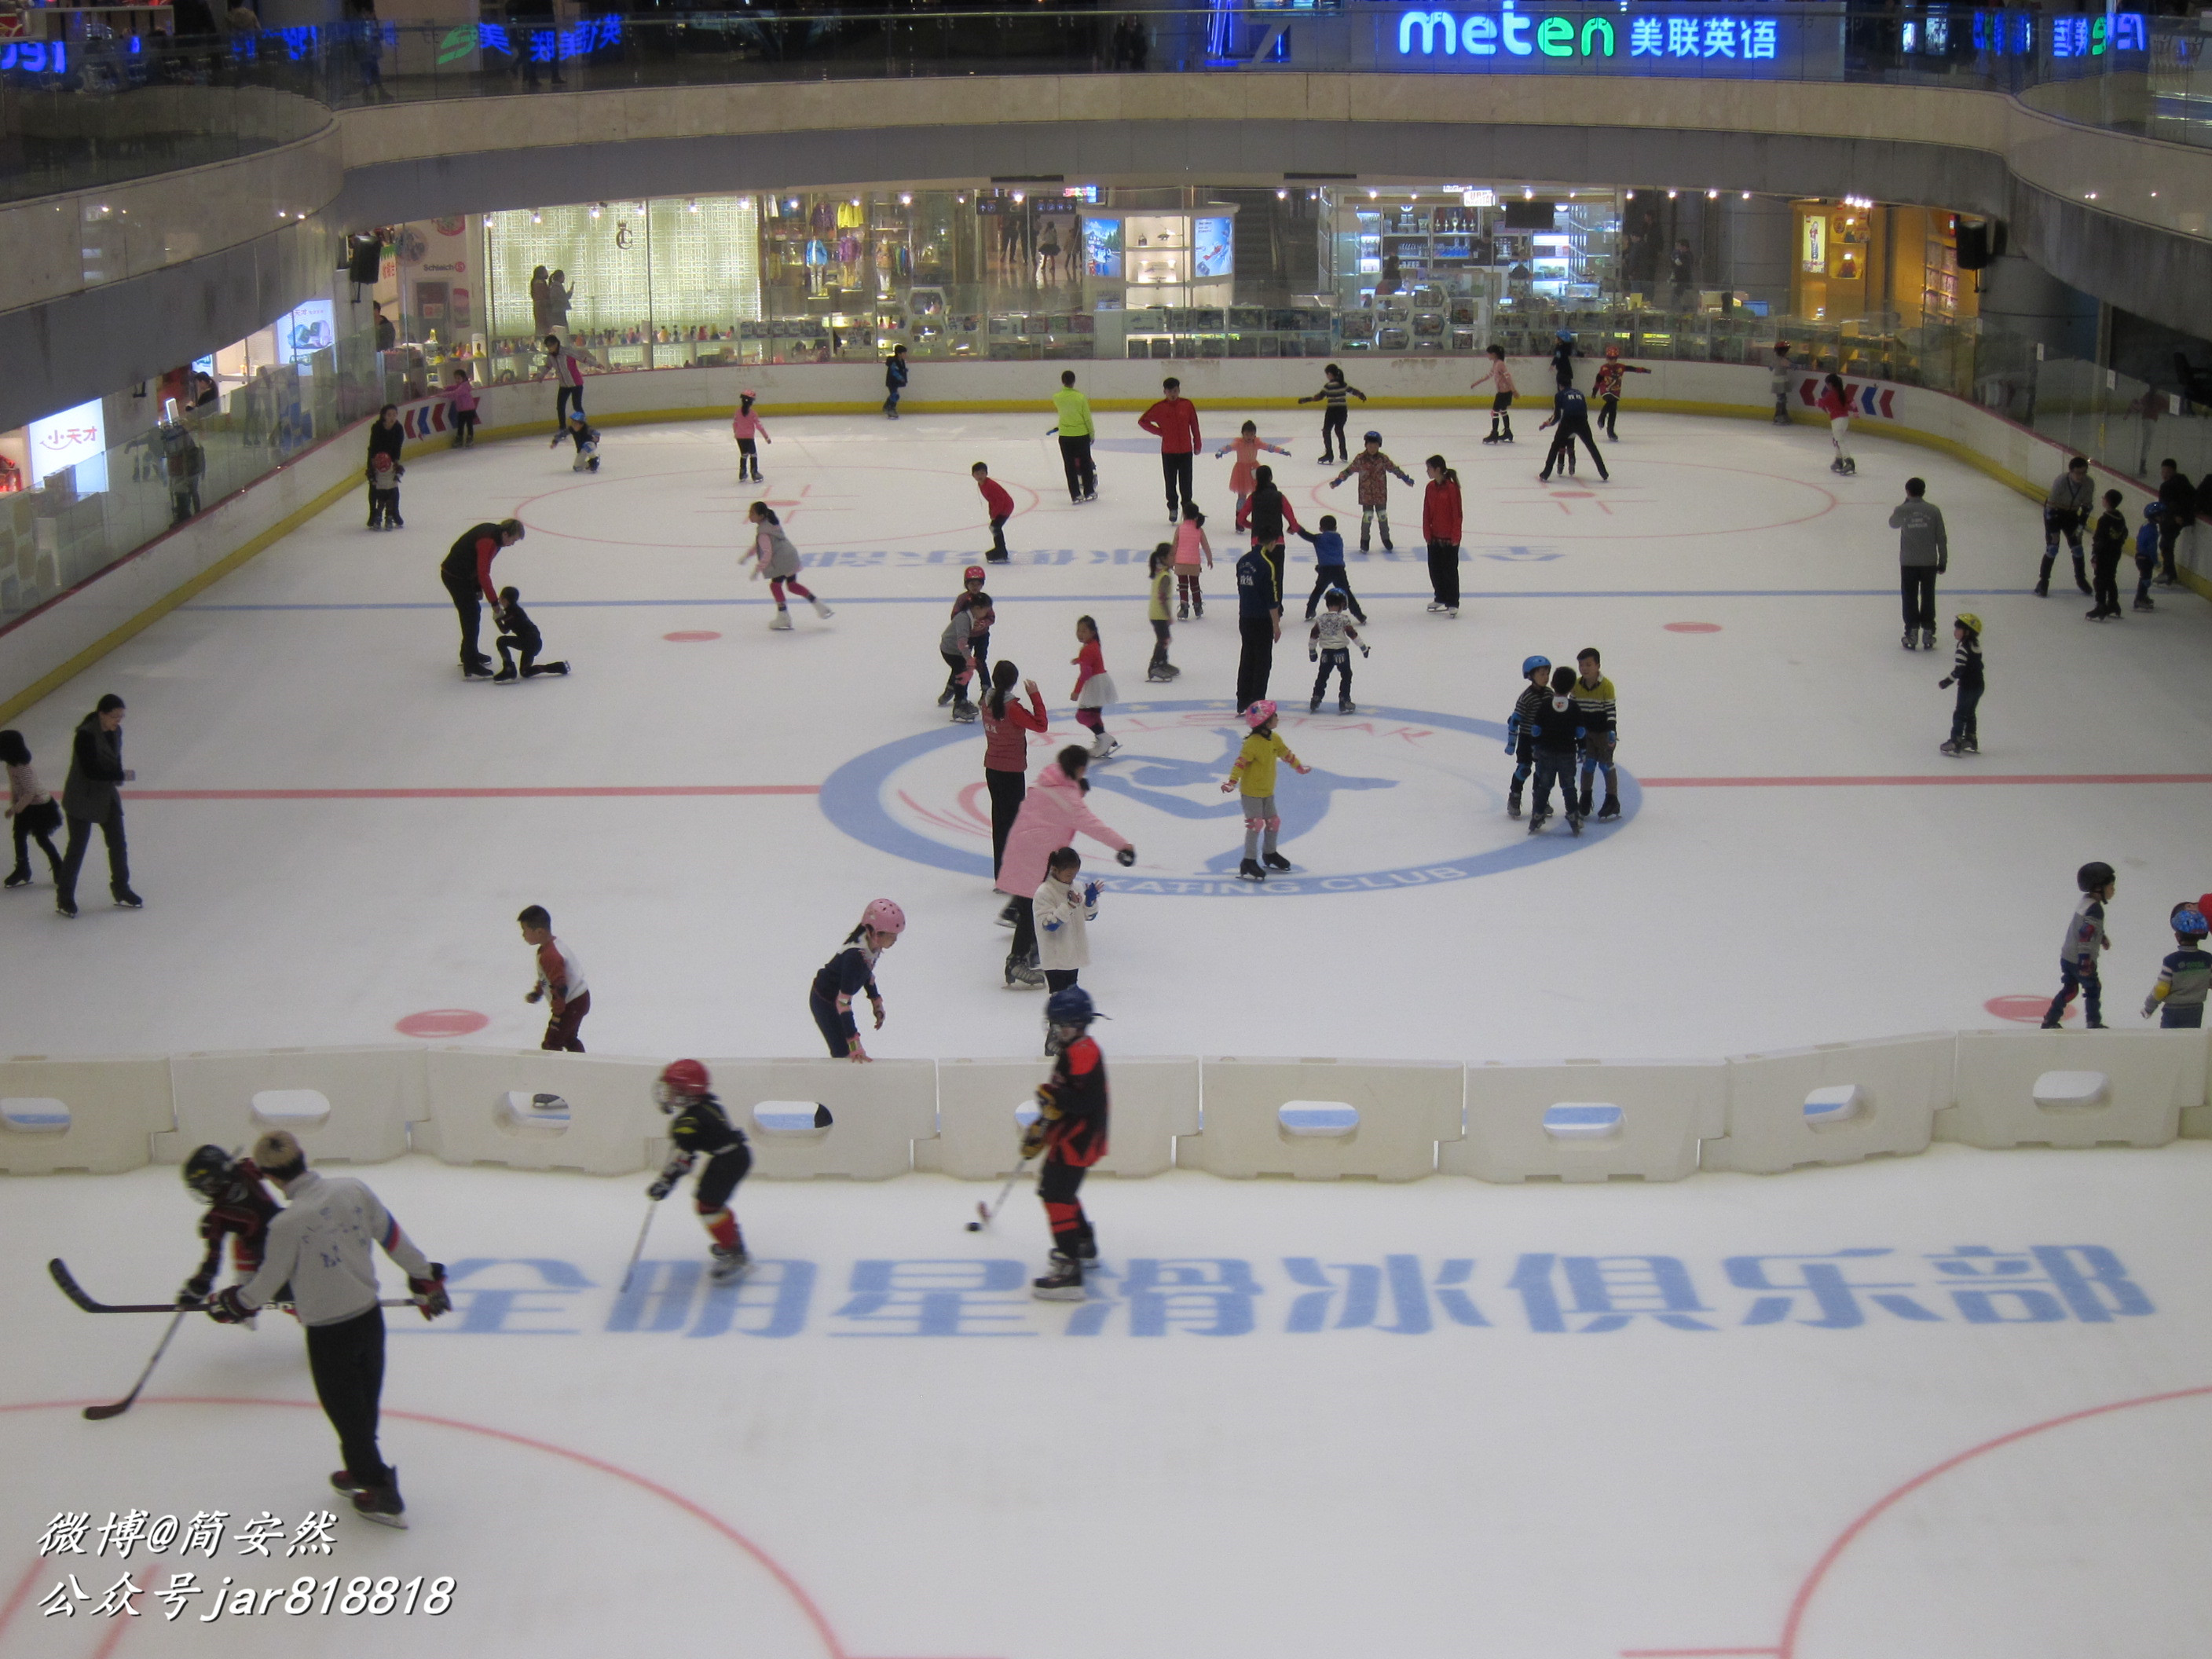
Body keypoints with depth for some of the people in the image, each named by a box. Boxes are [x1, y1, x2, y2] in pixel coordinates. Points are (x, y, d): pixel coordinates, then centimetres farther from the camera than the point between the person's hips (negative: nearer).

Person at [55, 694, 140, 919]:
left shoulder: (115, 731, 0)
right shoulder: (86, 735, -25)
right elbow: (90, 770, -27)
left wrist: (118, 775, -4)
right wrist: (121, 774, -26)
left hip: (107, 797, 8)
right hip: (82, 800, -8)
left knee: (118, 844, 12)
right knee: (77, 847, 0)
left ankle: (121, 892, 28)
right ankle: (65, 898, 13)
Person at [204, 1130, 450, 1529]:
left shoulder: (288, 1223, -23)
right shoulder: (352, 1189, -7)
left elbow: (267, 1284, -10)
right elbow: (393, 1237, 3)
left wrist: (231, 1304, 9)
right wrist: (425, 1277, 16)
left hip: (329, 1333, -6)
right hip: (370, 1317, 6)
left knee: (346, 1411, 10)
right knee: (365, 1403, 23)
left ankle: (383, 1497, 17)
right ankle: (362, 1471, 42)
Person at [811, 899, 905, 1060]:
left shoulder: (873, 946, -14)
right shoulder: (854, 955, -38)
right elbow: (843, 1001, -37)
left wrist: (877, 1004, 15)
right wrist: (854, 1043, -37)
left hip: (837, 997, 8)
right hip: (824, 1001, -8)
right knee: (842, 1052, -9)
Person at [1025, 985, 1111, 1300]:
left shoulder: (1084, 1052, -18)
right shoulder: (1070, 1050, 17)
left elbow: (1085, 1100, -27)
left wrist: (1054, 1096, -35)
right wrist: (1039, 1130, 28)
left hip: (1080, 1138, -11)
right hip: (1067, 1134, 11)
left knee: (1057, 1194, -15)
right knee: (1053, 1188, 24)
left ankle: (1069, 1272, -20)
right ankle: (1085, 1247, 41)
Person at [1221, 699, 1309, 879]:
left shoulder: (1274, 739, 3)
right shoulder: (1252, 743, -23)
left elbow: (1286, 753, 20)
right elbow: (1241, 763, -27)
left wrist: (1299, 767, 31)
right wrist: (1232, 782, -35)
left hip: (1267, 791, 9)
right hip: (1251, 792, -9)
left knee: (1273, 822, 17)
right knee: (1255, 824, -11)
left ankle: (1270, 854, 38)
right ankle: (1249, 863, -6)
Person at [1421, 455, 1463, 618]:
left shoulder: (1451, 488, -16)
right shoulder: (1431, 487, 4)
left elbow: (1457, 513, -14)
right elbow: (1426, 512, 8)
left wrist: (1455, 536, -13)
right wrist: (1427, 533, 4)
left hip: (1449, 537, -7)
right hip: (1434, 536, 7)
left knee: (1450, 570, 1)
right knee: (1435, 568, 13)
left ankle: (1453, 603, 8)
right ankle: (1440, 598, 27)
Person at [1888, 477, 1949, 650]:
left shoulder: (1901, 510, -9)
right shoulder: (1933, 510, -6)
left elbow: (1893, 524, 15)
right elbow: (1941, 538, -2)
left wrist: (1906, 503, 15)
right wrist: (1943, 561, 7)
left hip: (1908, 563, -1)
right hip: (1929, 562, 1)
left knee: (1910, 598, 8)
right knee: (1928, 598, 11)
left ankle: (1912, 635, 8)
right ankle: (1928, 635, 14)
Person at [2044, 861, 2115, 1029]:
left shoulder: (2085, 900, 5)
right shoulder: (2095, 909, -25)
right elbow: (2086, 937, -29)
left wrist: (2103, 937, 37)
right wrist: (2086, 963, -28)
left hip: (2067, 956, 8)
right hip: (2080, 960, -8)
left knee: (2069, 989, 18)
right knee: (2093, 989, 11)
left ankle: (2050, 1021, 21)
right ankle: (2094, 1024, 23)